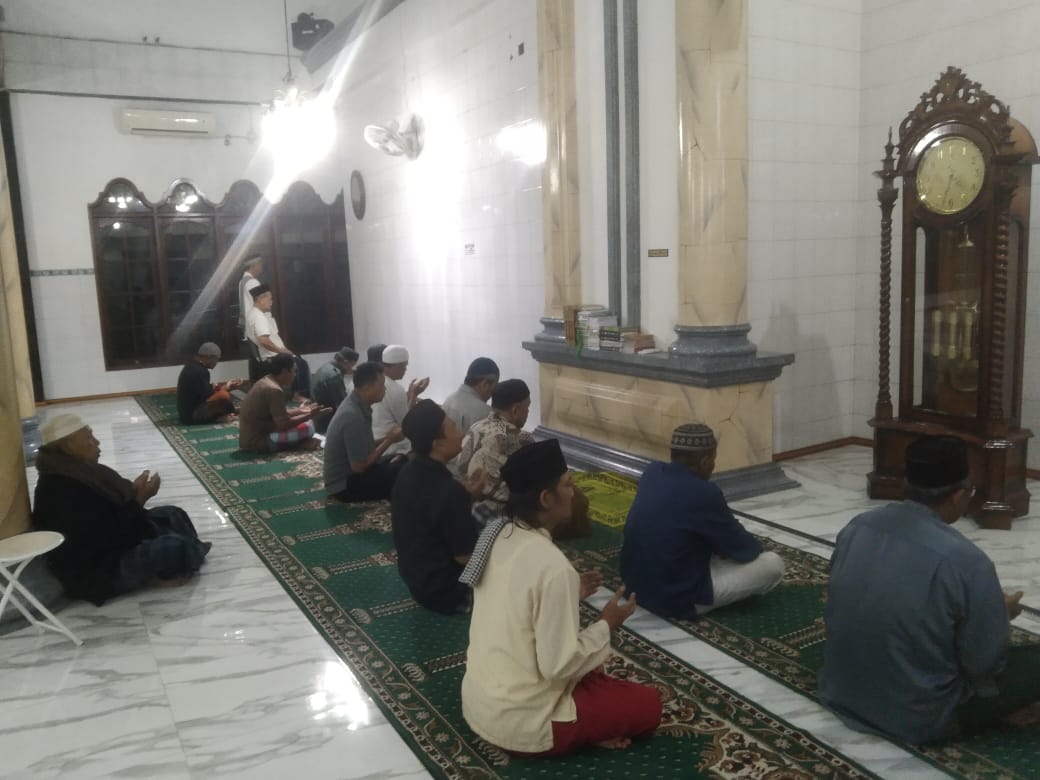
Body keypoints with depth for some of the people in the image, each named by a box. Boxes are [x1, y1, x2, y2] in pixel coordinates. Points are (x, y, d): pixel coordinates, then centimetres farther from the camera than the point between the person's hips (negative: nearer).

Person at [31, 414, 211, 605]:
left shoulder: (75, 473, 3)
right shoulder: (66, 491, -29)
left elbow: (111, 514, 8)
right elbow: (115, 535, -26)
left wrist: (133, 493, -6)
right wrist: (139, 499, -19)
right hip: (93, 572, -11)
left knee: (172, 515, 11)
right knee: (175, 546, -18)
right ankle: (193, 553, 14)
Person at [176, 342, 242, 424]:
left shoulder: (192, 366, 10)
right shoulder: (200, 371, -21)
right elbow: (206, 396, -19)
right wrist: (226, 388, -8)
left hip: (186, 412, 11)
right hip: (191, 415, -11)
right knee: (223, 395, -26)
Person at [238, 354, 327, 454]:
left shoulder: (266, 382, 9)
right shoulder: (274, 390, -20)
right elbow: (284, 424, -21)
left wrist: (299, 411, 22)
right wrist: (309, 415, -13)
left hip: (248, 438, 10)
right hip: (257, 441, -10)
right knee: (308, 427, -14)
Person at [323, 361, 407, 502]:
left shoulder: (358, 405, 0)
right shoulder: (353, 416, -28)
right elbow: (359, 466, -25)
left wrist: (387, 438, -5)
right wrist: (389, 441, -16)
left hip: (350, 472, 9)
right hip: (345, 484, -9)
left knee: (404, 461, 5)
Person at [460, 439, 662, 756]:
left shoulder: (497, 534, -3)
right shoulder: (552, 566, -28)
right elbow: (559, 666, -24)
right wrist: (606, 624, -10)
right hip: (519, 722, -8)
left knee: (590, 665, 27)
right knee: (648, 705, 6)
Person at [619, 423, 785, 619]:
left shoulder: (652, 472, -2)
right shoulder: (704, 494, -24)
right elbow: (743, 549, -7)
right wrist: (756, 546, 13)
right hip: (676, 599, -8)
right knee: (773, 564, 0)